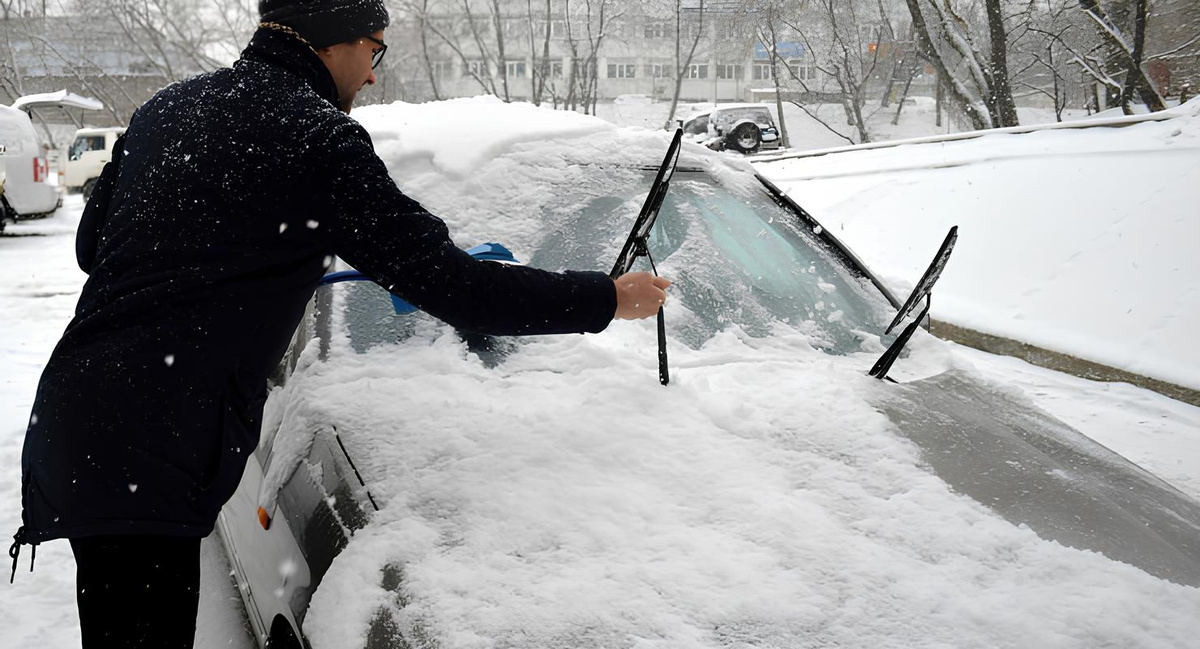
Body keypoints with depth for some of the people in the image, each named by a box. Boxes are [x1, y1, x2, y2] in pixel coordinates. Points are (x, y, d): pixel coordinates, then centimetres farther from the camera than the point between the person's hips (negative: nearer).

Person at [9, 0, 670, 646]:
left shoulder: (168, 104, 13)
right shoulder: (318, 139, -13)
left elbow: (91, 244, 21)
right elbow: (455, 287, -14)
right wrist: (610, 298, -4)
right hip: (144, 458, -9)